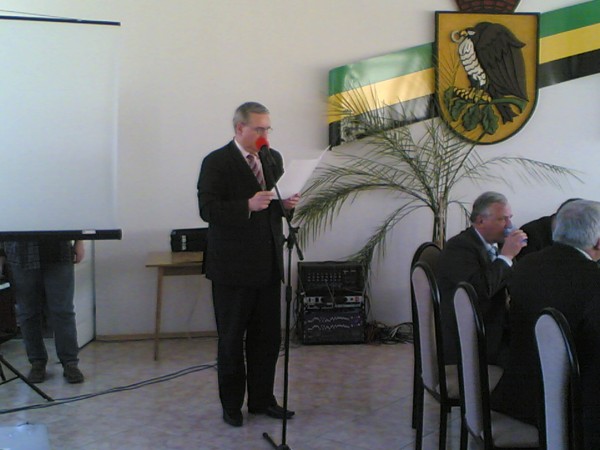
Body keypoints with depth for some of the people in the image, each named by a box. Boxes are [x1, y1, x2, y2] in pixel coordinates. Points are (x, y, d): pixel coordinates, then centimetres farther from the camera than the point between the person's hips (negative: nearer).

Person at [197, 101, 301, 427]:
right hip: (233, 266, -5)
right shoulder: (216, 162, -8)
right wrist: (248, 206, -28)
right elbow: (208, 209, -15)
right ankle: (231, 404, 21)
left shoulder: (273, 159, 11)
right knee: (231, 339, 8)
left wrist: (288, 203, -4)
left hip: (268, 264, 6)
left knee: (268, 336, 11)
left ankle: (262, 399, 25)